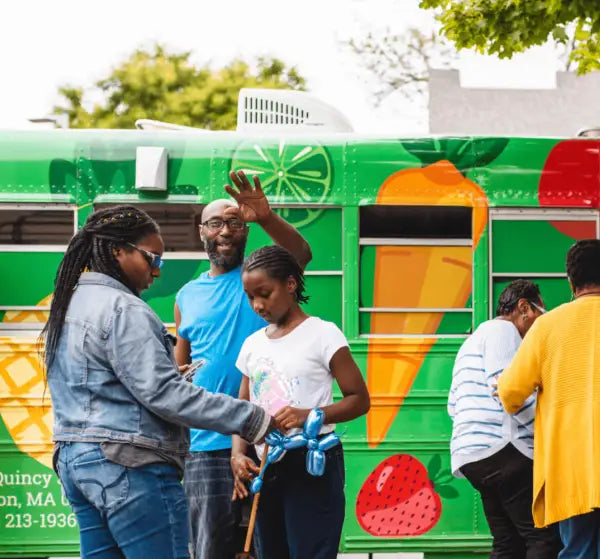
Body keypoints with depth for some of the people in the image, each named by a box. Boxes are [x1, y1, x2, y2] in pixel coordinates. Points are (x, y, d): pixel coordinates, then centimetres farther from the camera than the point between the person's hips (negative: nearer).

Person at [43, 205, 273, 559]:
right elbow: (163, 395, -19)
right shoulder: (123, 310, -14)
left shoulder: (70, 304, 15)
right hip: (129, 466, -10)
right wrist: (255, 420, -18)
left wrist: (174, 374, 18)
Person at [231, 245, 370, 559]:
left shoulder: (322, 334, -5)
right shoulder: (253, 344, 12)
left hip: (312, 464, -6)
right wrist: (238, 454, -6)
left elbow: (359, 400, -6)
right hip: (265, 469, 6)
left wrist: (309, 415, -22)